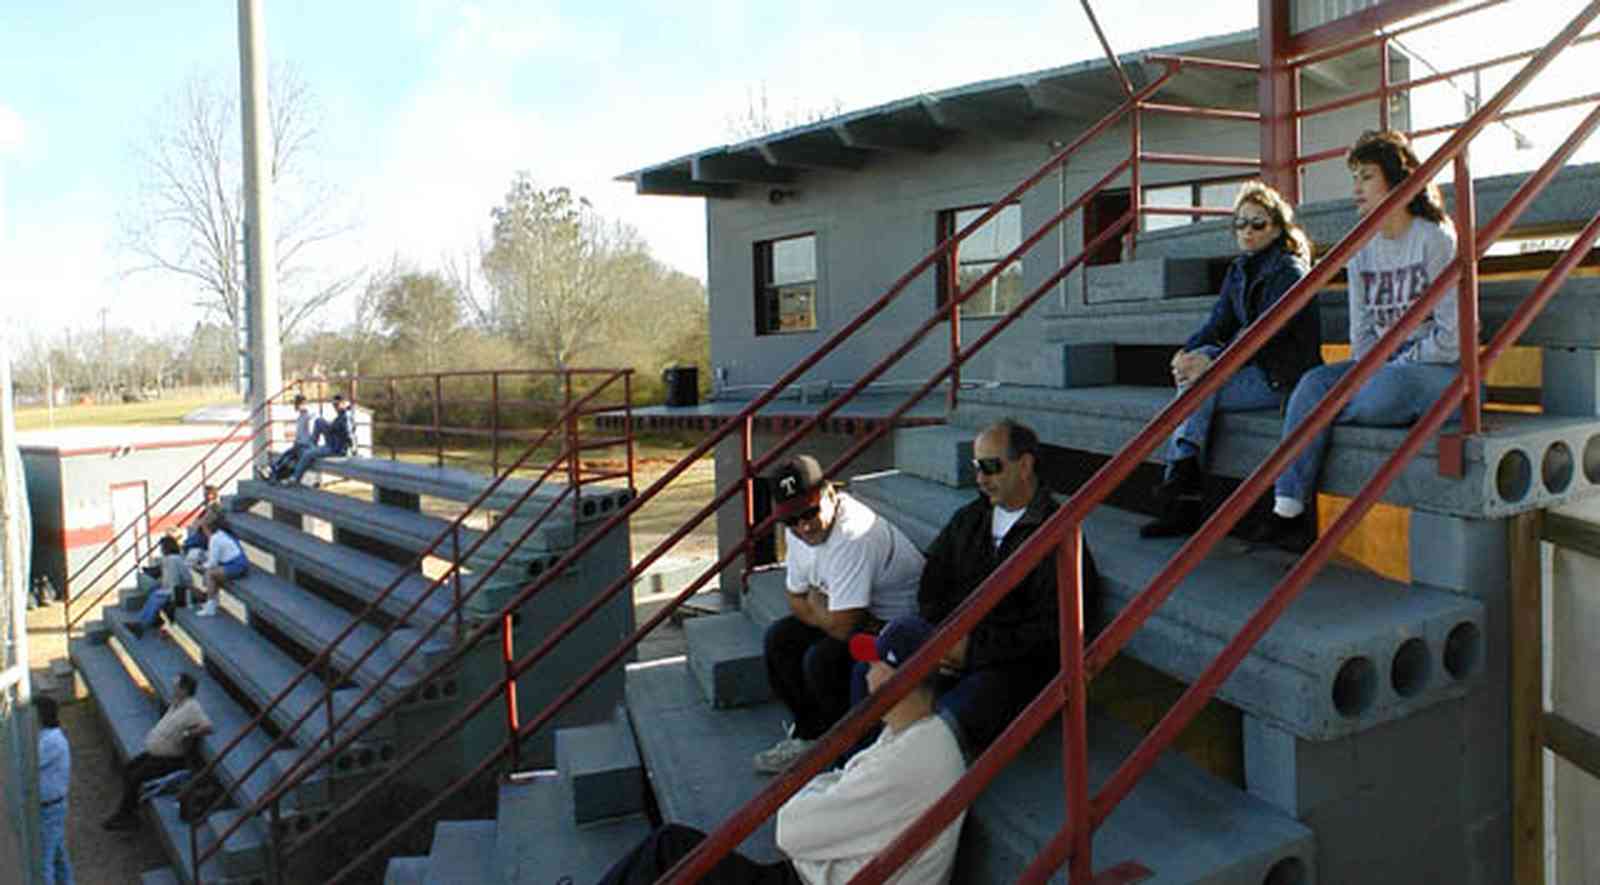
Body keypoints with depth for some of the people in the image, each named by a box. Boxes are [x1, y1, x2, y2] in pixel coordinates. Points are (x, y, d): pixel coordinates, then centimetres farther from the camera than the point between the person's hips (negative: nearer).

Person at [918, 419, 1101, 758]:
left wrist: (975, 647, -13)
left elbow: (1052, 630, -11)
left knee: (949, 719, -33)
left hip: (1016, 665, -6)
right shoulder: (969, 519, 17)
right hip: (952, 648, 7)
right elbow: (931, 587, 19)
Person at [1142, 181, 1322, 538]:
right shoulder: (1239, 271, 14)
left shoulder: (1290, 271, -11)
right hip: (1255, 365, 7)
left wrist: (1211, 363, -32)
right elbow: (1219, 324, 5)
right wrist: (1188, 352, -15)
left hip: (1286, 376, -7)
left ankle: (1183, 503, -23)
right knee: (1198, 361, -21)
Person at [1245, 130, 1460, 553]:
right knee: (1314, 382, -22)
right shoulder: (1361, 249, 12)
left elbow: (1451, 336, -12)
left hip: (1440, 370, -6)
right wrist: (1367, 371, -6)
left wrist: (1389, 369, -13)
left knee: (1380, 393, -35)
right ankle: (1288, 509, -31)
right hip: (1382, 366, 6)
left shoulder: (1436, 240, -8)